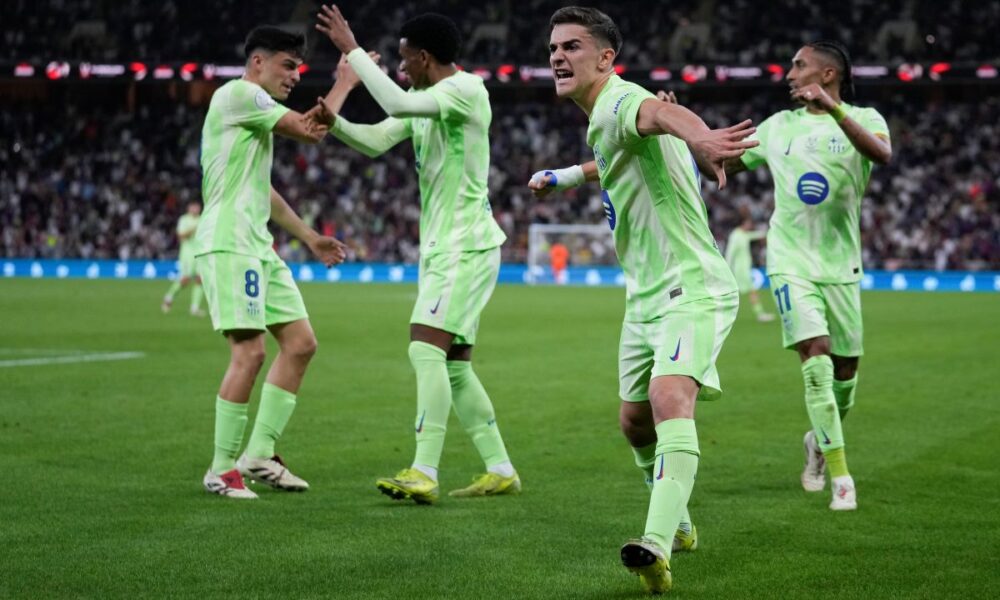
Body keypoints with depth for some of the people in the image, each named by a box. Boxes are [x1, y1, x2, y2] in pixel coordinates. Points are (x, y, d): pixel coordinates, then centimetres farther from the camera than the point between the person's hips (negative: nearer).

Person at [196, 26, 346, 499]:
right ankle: (221, 469, -7)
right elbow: (310, 131, -12)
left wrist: (309, 238, 30)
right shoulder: (238, 94, -8)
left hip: (258, 247, 11)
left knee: (300, 342, 7)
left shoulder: (258, 113, 23)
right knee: (250, 352, -15)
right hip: (229, 244, -10)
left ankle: (259, 455, 10)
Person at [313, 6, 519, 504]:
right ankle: (500, 471, 15)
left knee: (426, 348, -18)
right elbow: (376, 141, 11)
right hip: (443, 246, 10)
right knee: (454, 365, 10)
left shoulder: (466, 90, -13)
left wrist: (353, 52, -20)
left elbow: (397, 103, -27)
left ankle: (424, 474, -22)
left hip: (466, 247, -10)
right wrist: (334, 121, -6)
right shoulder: (427, 102, 15)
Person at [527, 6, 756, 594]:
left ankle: (658, 547, -43)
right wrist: (563, 176, 49)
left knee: (671, 402, -29)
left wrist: (697, 138, -68)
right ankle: (677, 524, 39)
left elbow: (661, 111, -44)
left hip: (690, 289, -10)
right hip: (646, 297, 10)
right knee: (636, 421, 16)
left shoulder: (619, 102, -18)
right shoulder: (603, 118, 13)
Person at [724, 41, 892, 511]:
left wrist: (833, 109, -33)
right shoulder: (779, 125, 9)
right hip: (790, 262, 0)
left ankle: (819, 439, 39)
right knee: (817, 361, -16)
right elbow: (720, 165, 18)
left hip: (840, 265, 0)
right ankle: (840, 477, -13)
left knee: (845, 372, 7)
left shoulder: (862, 118, -1)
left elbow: (882, 154, -25)